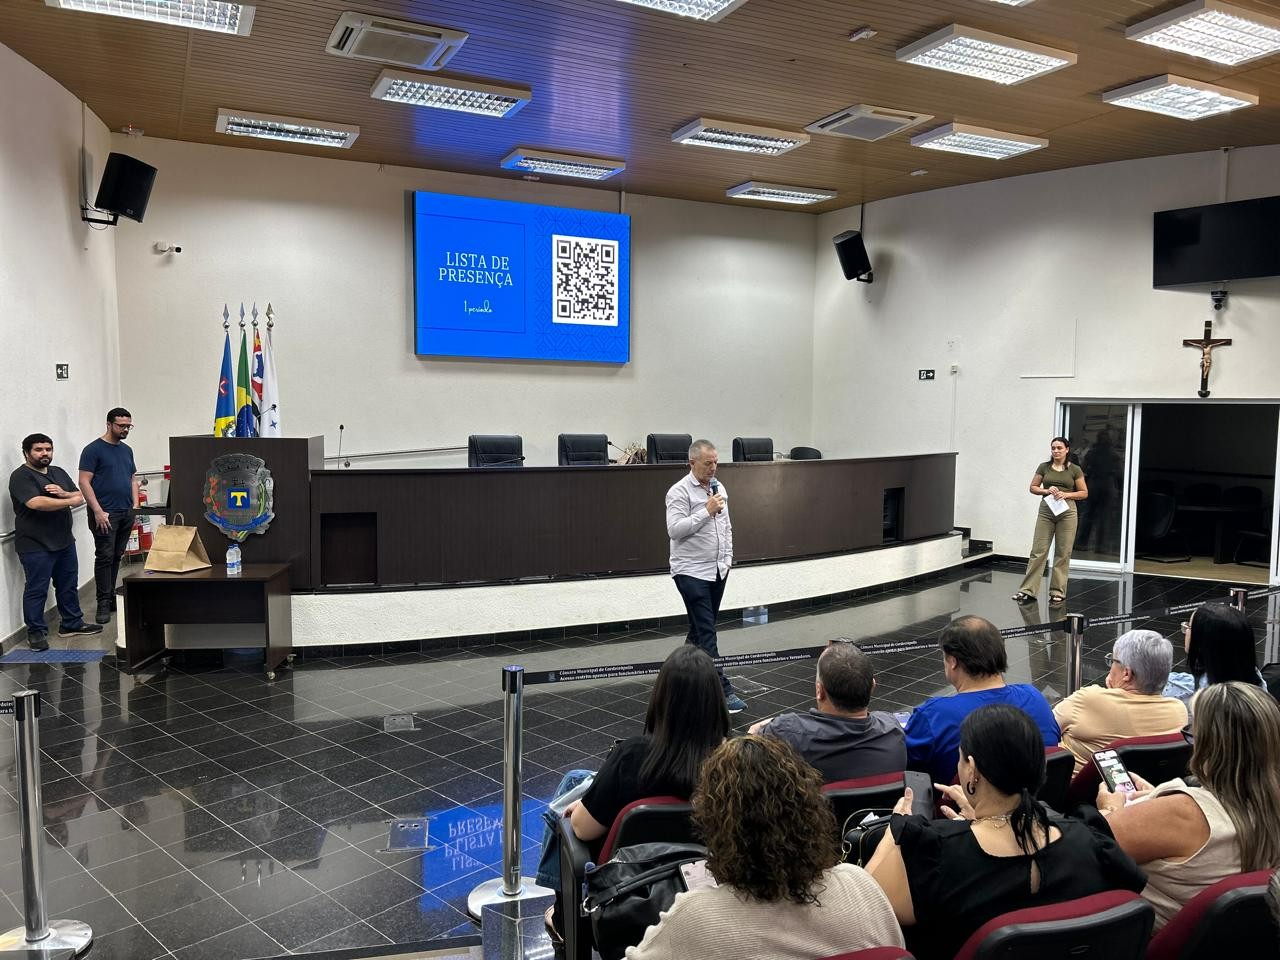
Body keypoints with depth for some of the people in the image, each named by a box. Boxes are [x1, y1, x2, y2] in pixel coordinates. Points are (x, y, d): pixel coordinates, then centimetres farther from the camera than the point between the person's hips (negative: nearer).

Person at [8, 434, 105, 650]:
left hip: (64, 542, 7)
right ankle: (35, 632, 11)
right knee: (36, 590, 1)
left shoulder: (59, 472, 12)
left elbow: (79, 497, 8)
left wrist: (63, 493, -13)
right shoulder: (20, 477, -11)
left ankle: (72, 624, 26)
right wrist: (69, 501, -16)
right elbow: (36, 503, -25)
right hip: (35, 546, -7)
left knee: (69, 585, 15)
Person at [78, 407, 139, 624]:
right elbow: (84, 482, -10)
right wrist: (98, 511, -16)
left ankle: (111, 596, 18)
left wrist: (135, 505, 10)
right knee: (104, 557, -5)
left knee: (117, 557, 10)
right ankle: (104, 603, 0)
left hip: (126, 513, 6)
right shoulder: (93, 450, -6)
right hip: (105, 514, -6)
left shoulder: (126, 450, 15)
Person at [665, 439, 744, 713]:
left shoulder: (719, 488, 11)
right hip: (691, 572, -8)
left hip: (717, 570, 8)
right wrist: (706, 511, -22)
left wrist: (728, 558, 14)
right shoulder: (680, 491, -13)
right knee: (707, 632, -9)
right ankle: (723, 691, -11)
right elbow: (674, 529, -22)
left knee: (701, 629, 14)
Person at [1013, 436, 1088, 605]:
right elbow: (1033, 488, 10)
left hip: (1067, 511, -1)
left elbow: (1084, 493, 3)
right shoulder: (1044, 467, 5)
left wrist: (1066, 494, -13)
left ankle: (1058, 591, 12)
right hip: (1046, 511, 1)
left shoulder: (1075, 469, 1)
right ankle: (1028, 590, -1)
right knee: (1038, 550, -1)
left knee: (1063, 553, 3)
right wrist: (1047, 491, -10)